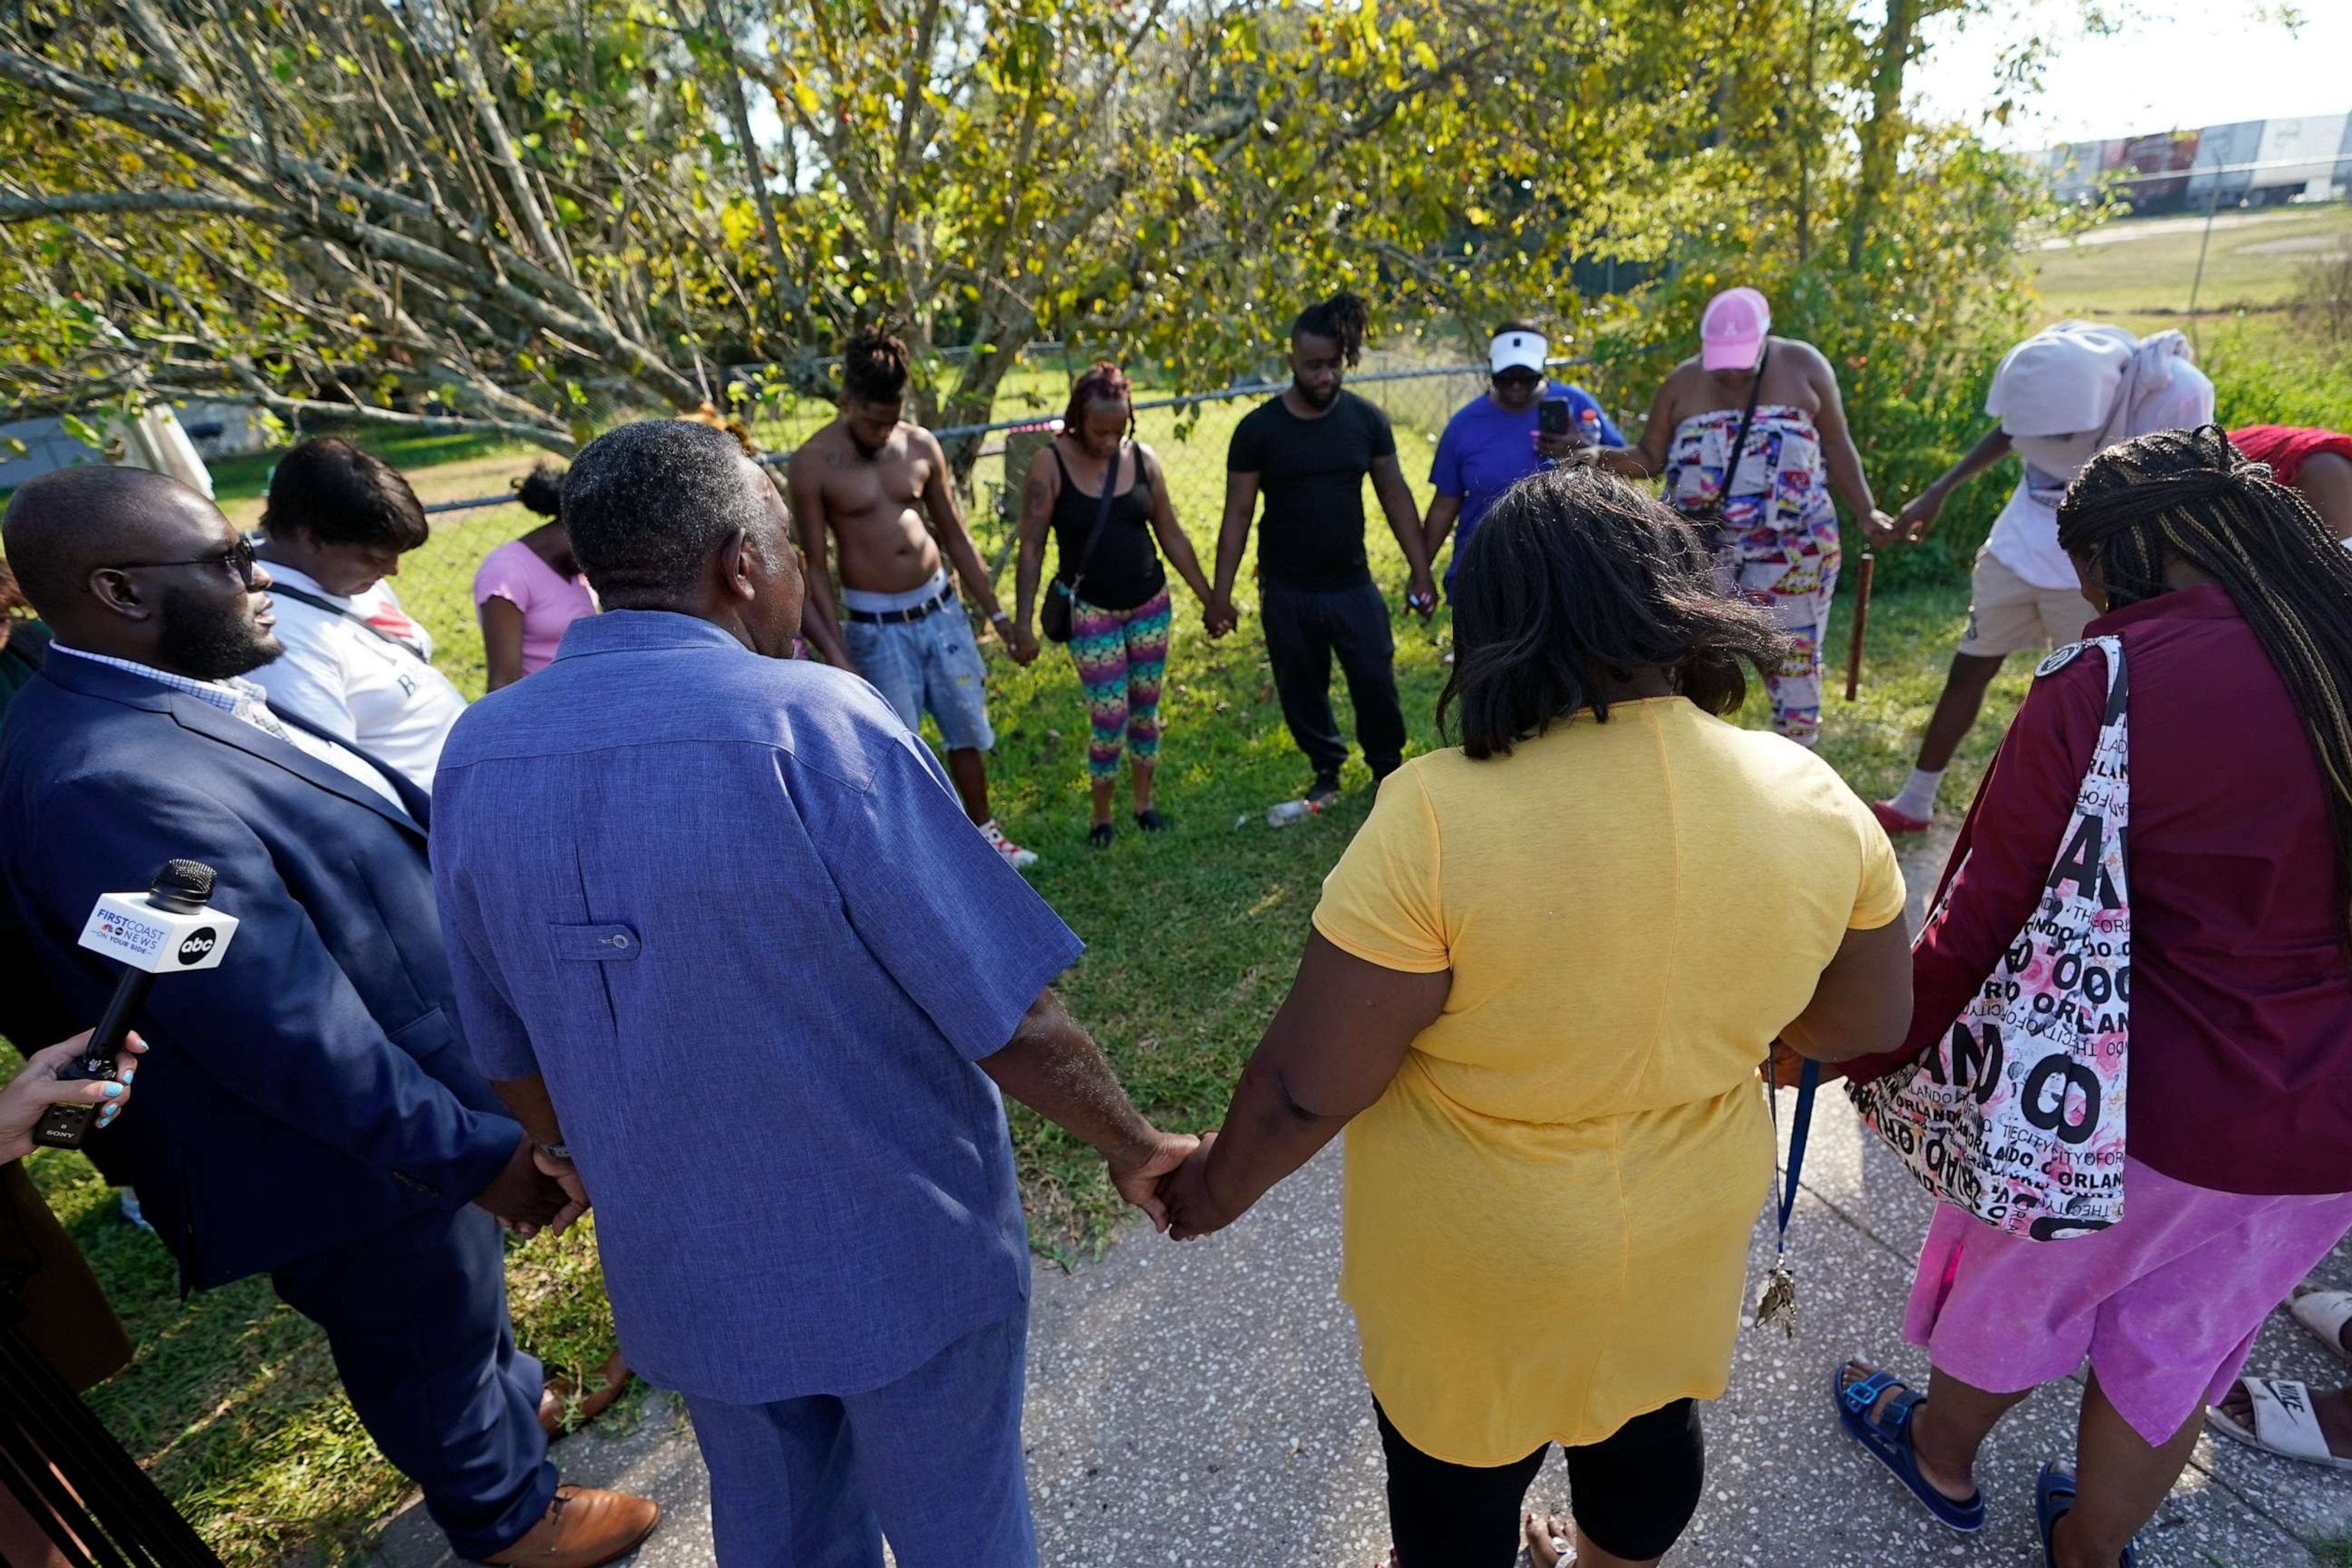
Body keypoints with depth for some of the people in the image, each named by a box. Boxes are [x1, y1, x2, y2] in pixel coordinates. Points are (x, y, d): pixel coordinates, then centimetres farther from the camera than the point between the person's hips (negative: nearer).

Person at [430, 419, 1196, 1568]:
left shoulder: (475, 755, -7)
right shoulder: (808, 721, -26)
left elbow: (511, 1055, 5)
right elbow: (1006, 1016, -23)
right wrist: (1134, 1148, -6)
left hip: (683, 1273, 6)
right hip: (900, 1255, -5)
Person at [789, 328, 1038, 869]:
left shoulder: (921, 445, -1)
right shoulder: (813, 461, -11)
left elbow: (956, 536, 7)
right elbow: (815, 565, -9)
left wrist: (997, 614, 7)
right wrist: (836, 652, -14)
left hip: (940, 607, 4)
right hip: (875, 625, -4)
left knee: (968, 727, 14)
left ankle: (983, 831, 33)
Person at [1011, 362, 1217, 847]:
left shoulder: (1143, 458, -2)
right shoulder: (1050, 464, -11)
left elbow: (1171, 535, 7)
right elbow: (1031, 548, -10)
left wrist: (1208, 596, 8)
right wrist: (1022, 623, -14)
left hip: (1150, 603, 4)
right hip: (1090, 610, -3)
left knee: (1145, 708, 12)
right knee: (1109, 717, -2)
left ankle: (1144, 803, 31)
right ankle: (1101, 816, 19)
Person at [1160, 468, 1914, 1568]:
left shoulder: (1438, 819, -32)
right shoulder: (1813, 801, -16)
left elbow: (1306, 1086, -25)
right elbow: (1870, 1026, -1)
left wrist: (1221, 1184, -5)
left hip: (1474, 1261, -4)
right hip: (1685, 1225, 5)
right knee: (1646, 1417, 34)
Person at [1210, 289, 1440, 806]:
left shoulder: (1367, 419, -3)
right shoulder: (1258, 428, -8)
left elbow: (1395, 496, 2)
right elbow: (1238, 514, -5)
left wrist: (1421, 571, -1)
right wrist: (1220, 594, -8)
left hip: (1354, 587, 1)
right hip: (1288, 593, -1)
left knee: (1376, 684, 5)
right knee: (1302, 691, 12)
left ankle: (1389, 771, 29)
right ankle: (1327, 770, 34)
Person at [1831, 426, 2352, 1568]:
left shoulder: (2101, 686, -24)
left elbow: (1981, 923, -20)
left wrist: (1854, 1049, -6)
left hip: (2144, 1110, -5)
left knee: (2018, 1283, 24)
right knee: (2180, 1341, 26)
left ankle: (1940, 1454, 53)